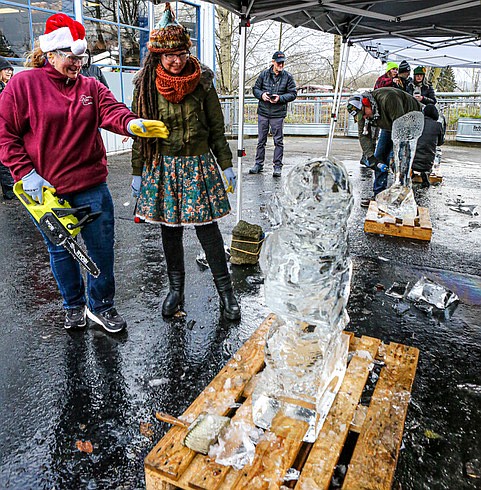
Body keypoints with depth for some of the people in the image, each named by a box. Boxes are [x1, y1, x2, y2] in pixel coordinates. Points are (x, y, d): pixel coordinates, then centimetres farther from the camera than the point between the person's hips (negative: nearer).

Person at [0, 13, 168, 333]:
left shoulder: (91, 87, 7)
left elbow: (111, 111, -13)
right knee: (61, 250, 12)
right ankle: (74, 305, 35)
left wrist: (132, 124, -35)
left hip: (91, 186, 2)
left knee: (102, 246, 5)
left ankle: (100, 306, 25)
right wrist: (26, 174, -11)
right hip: (46, 190, -1)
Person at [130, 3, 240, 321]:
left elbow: (216, 127, 3)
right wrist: (137, 172, 5)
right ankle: (176, 288, 26)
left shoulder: (202, 81, -2)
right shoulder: (147, 86, -1)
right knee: (170, 229, 9)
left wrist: (226, 165, 3)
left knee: (207, 226, -2)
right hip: (162, 166, 2)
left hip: (199, 164, -1)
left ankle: (226, 290, 12)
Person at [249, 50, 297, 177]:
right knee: (261, 140, 9)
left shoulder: (288, 77, 2)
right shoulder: (264, 74, 6)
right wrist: (261, 94, -10)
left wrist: (280, 98, -14)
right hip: (263, 112, 2)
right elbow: (255, 89, 12)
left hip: (278, 114, -2)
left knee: (278, 141, 0)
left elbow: (293, 93, 1)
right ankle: (259, 164, 20)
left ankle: (277, 166, 9)